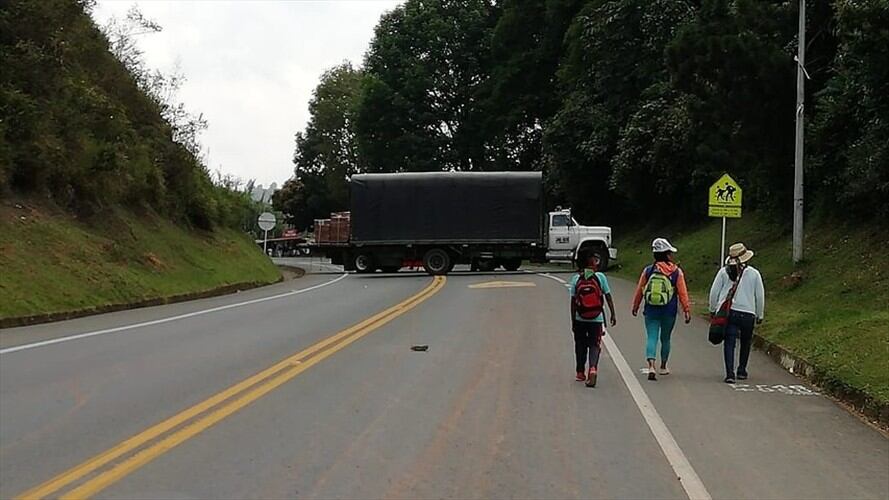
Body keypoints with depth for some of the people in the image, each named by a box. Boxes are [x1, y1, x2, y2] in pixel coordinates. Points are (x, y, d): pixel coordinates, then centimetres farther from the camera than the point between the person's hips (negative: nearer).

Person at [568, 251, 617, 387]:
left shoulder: (576, 278, -2)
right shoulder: (600, 277, -6)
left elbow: (573, 301, 0)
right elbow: (608, 297, -4)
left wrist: (573, 321, 5)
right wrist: (613, 314, 4)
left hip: (580, 319, 2)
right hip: (597, 319, -2)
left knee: (580, 345, 17)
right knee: (595, 345, 4)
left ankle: (580, 373, 25)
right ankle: (593, 368, -20)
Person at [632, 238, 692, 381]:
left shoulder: (648, 271, -2)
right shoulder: (677, 272, -5)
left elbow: (639, 291, 6)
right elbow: (682, 293, -4)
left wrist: (635, 306, 20)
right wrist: (687, 310, 3)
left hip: (651, 311, 0)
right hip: (669, 312, 0)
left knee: (652, 337, -2)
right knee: (665, 338, 17)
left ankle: (651, 366, -22)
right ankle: (663, 367, 29)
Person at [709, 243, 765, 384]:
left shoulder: (724, 272, 3)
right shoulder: (754, 273, 4)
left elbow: (714, 291, 4)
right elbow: (760, 296, 7)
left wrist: (713, 309, 17)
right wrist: (759, 315, 17)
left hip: (727, 312, 0)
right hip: (747, 313, 0)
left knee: (729, 343, -3)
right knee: (745, 342, 19)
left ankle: (730, 373, -15)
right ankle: (742, 370, 25)